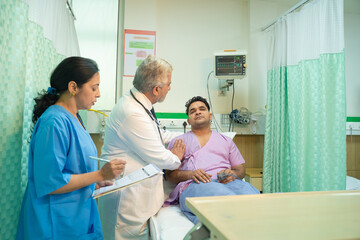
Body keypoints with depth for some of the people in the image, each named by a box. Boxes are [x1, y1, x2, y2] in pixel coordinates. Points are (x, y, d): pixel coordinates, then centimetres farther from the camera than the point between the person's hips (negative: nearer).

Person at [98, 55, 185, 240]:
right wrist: (177, 158, 0)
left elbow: (156, 135, 21)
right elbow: (159, 158, -21)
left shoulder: (134, 101, 4)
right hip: (127, 197, -9)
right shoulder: (133, 114, -29)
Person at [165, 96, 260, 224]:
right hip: (194, 185, -3)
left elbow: (241, 168, 24)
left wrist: (233, 174, -2)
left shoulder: (226, 140, 31)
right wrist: (190, 174, -9)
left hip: (228, 182, 4)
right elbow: (169, 174, 13)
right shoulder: (179, 141, 24)